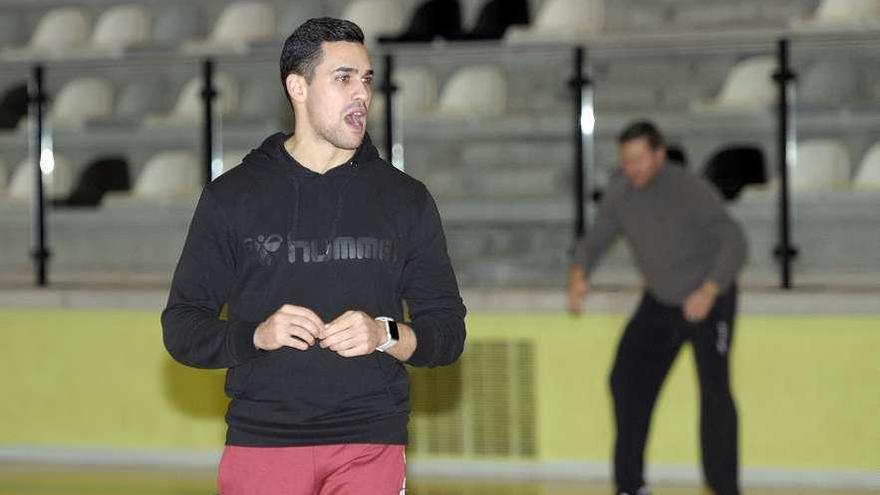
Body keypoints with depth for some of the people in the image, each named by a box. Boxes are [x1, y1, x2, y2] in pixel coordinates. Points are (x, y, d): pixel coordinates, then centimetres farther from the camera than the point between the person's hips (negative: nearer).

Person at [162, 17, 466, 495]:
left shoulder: (406, 199, 10)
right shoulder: (231, 196, 7)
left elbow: (447, 330, 10)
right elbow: (181, 329, 6)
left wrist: (386, 335, -11)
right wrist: (256, 335, -13)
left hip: (370, 447, 0)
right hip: (261, 440, 0)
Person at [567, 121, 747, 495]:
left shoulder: (691, 192, -25)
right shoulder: (621, 197, -9)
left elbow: (734, 243, -25)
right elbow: (593, 242, -1)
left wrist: (709, 292, -38)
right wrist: (578, 276, -23)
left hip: (709, 300, -5)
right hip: (659, 302, 5)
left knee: (714, 392, -12)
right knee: (626, 381, -2)